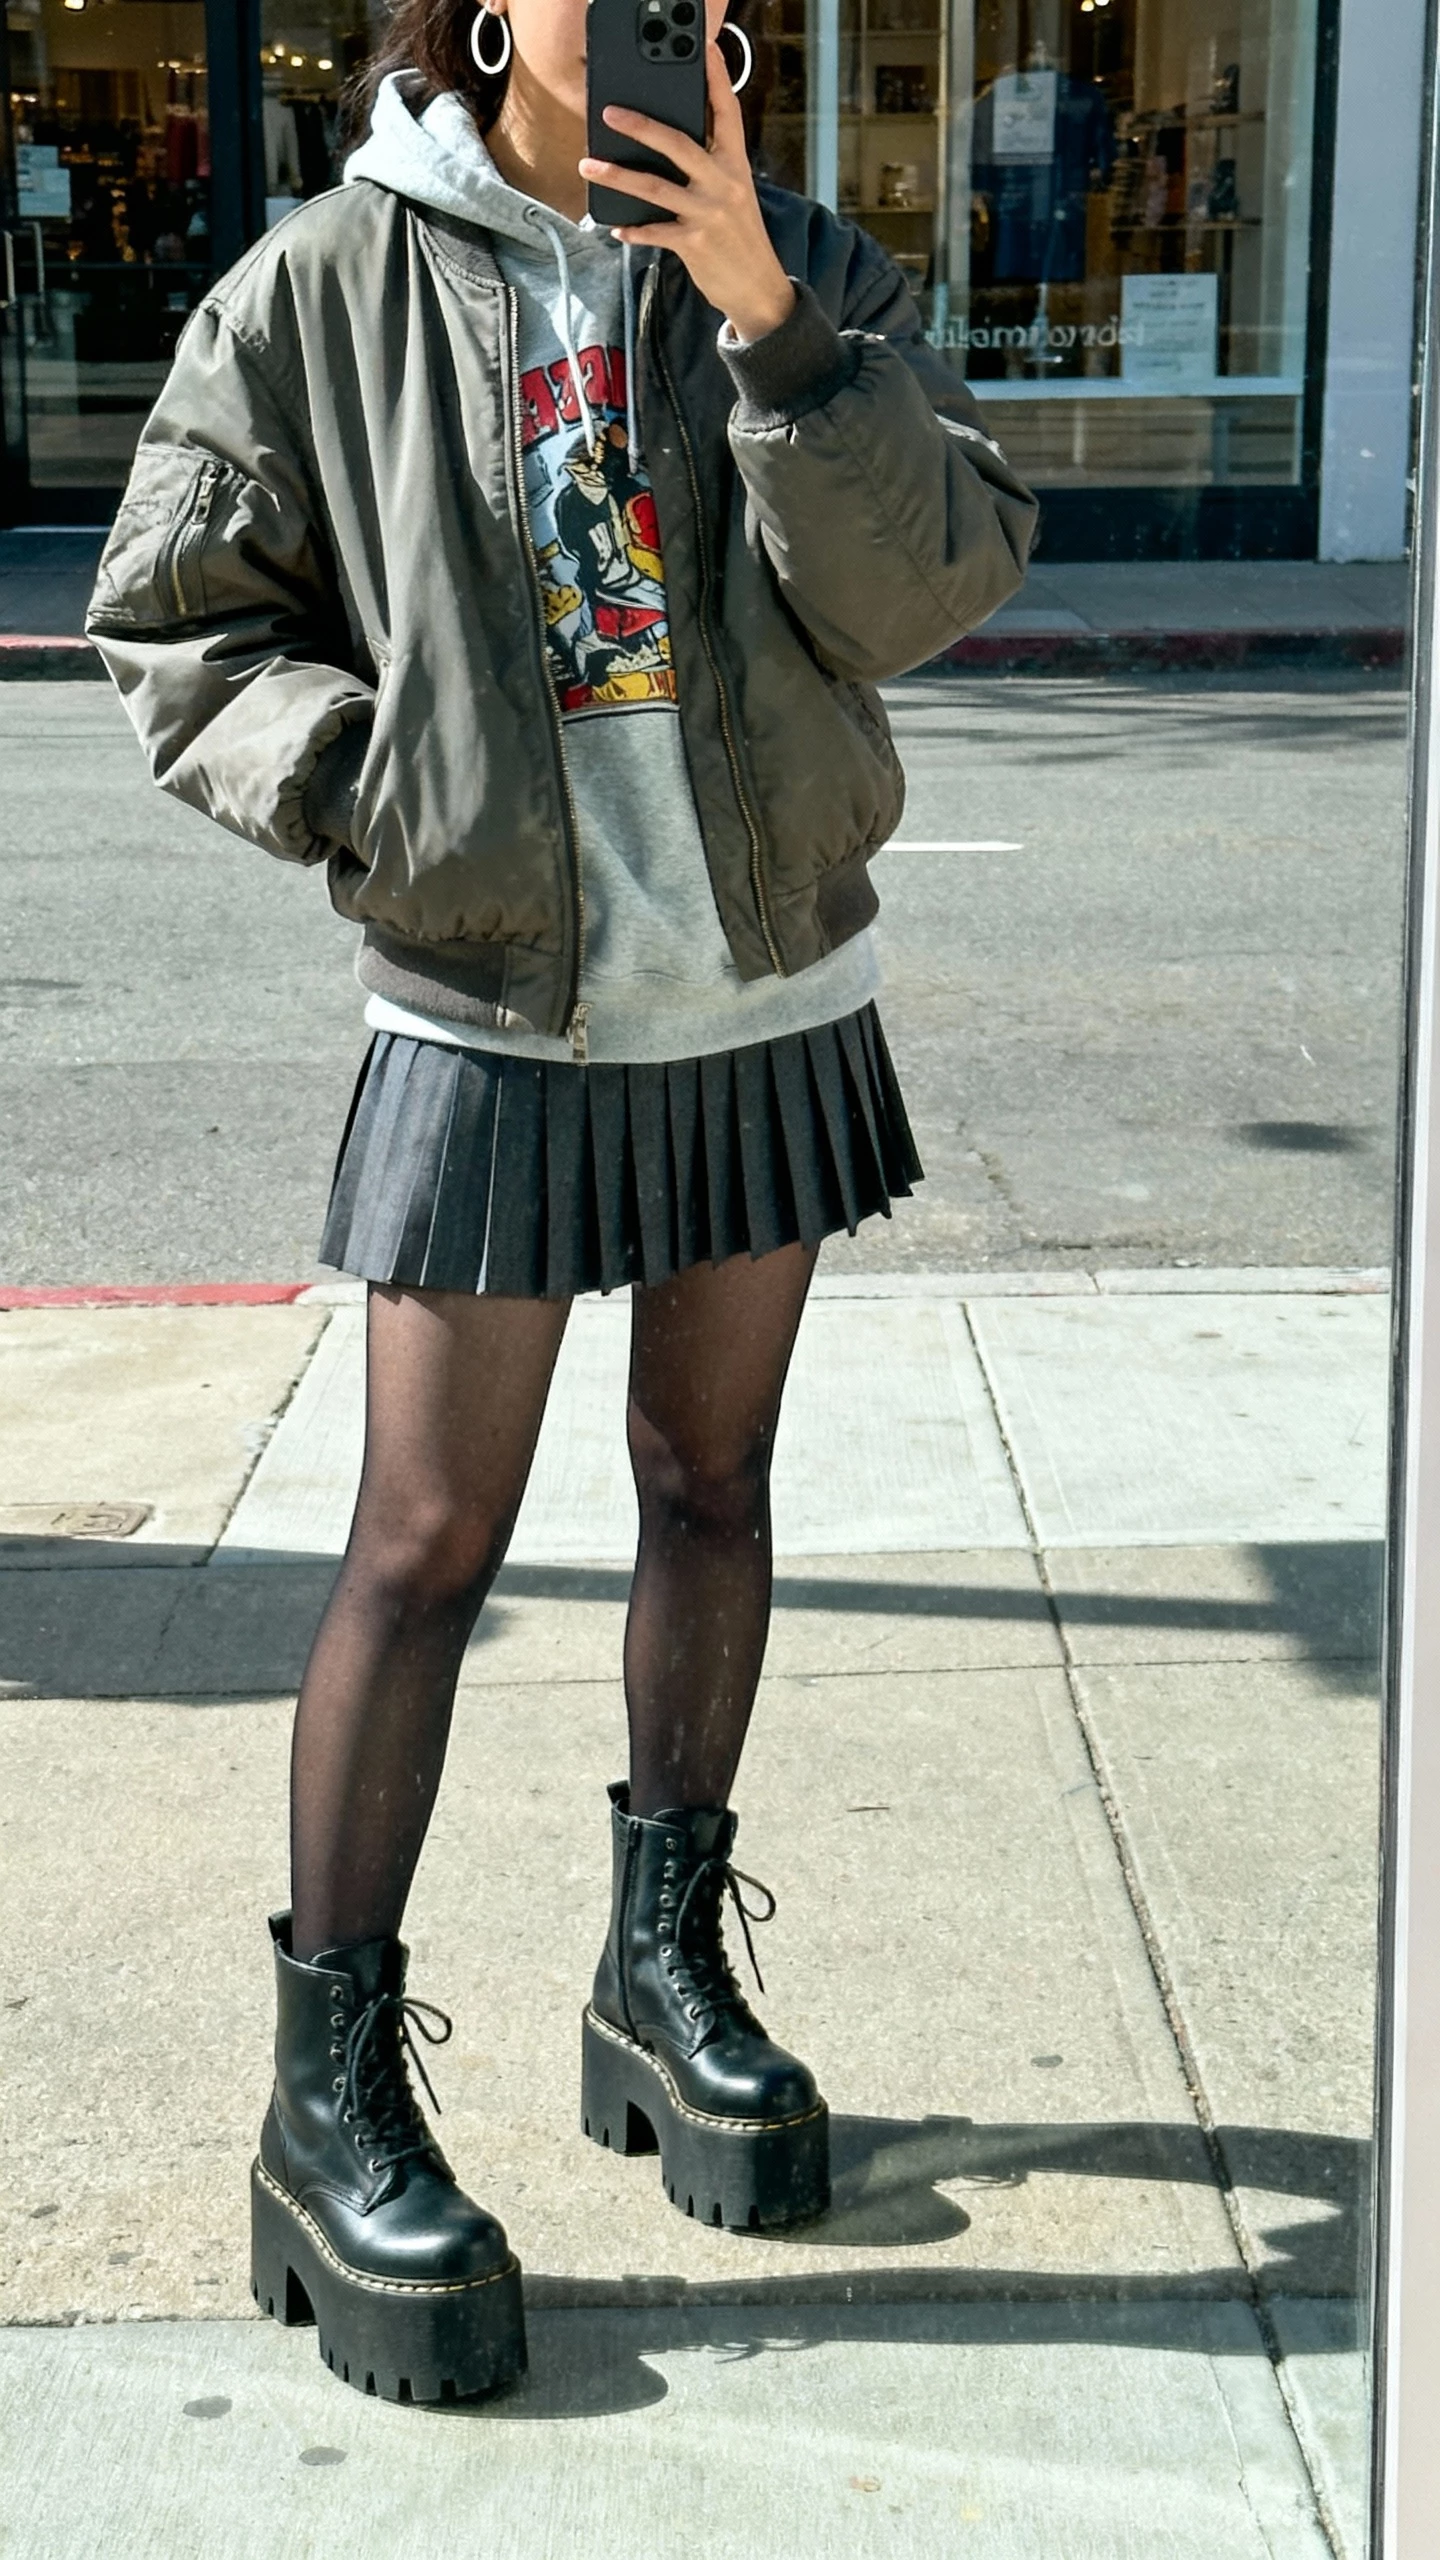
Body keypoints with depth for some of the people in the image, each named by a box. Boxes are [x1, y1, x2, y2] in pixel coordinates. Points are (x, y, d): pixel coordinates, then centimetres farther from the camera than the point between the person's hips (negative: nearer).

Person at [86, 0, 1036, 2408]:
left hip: (770, 996, 4)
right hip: (494, 1022, -3)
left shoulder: (805, 266, 2)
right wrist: (367, 793, -15)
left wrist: (772, 329, -23)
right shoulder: (324, 288, -5)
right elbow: (169, 618, 0)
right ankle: (333, 2095, 9)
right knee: (425, 1548, -3)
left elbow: (936, 576, -10)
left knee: (712, 1487, 14)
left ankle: (666, 1968, 31)